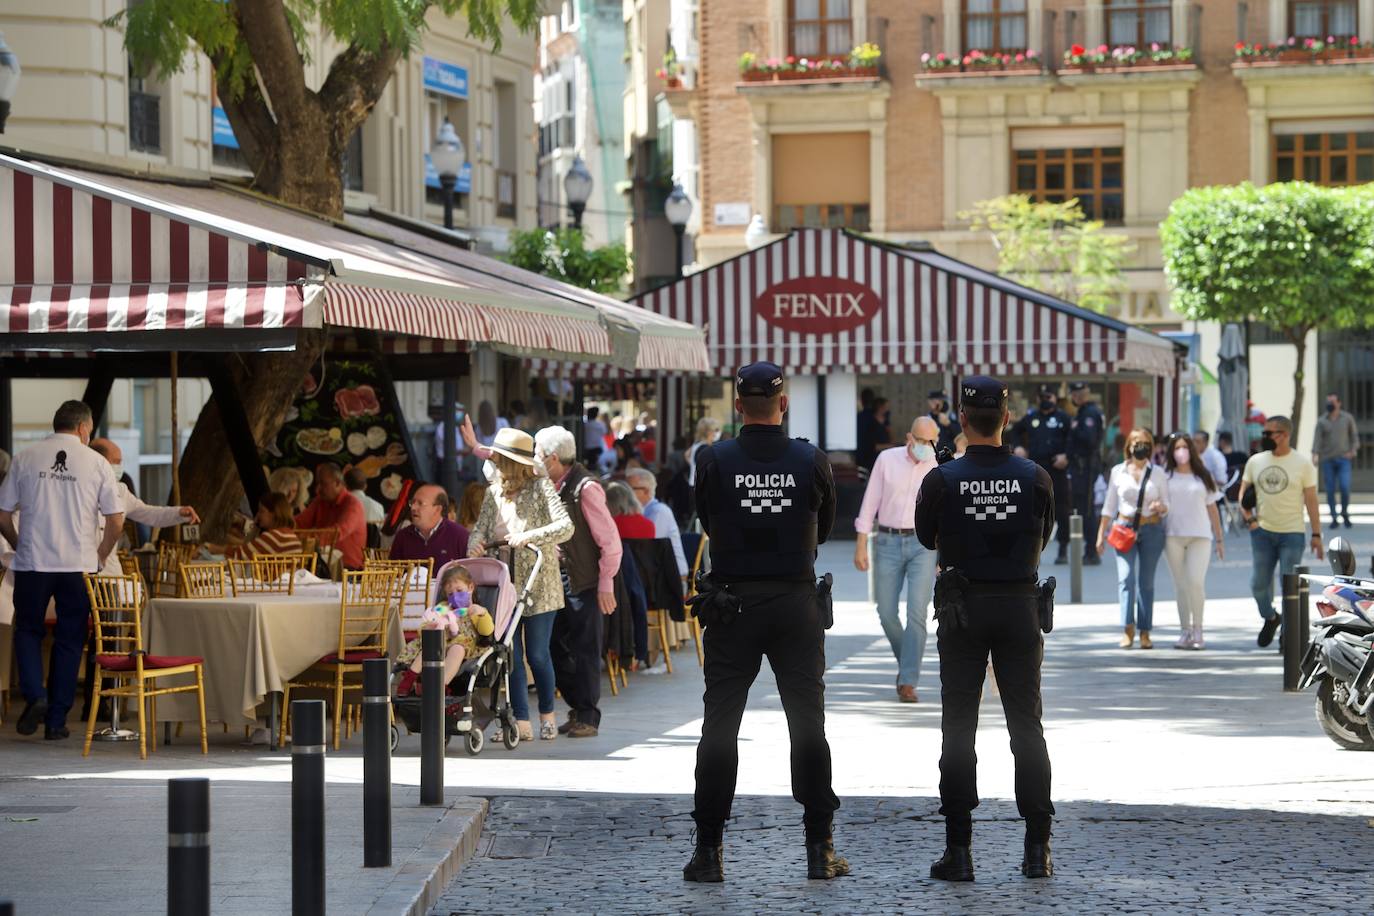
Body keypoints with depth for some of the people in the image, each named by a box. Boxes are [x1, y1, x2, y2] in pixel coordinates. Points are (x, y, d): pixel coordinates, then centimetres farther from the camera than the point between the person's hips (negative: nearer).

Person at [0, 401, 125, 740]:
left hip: (32, 563, 0)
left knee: (28, 630, 16)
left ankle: (34, 695, -6)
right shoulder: (96, 463, 1)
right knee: (69, 639, 9)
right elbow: (116, 521, 0)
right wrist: (100, 556, 15)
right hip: (79, 564, 0)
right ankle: (56, 720, 9)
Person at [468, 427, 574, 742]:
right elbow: (482, 526, 10)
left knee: (537, 654, 0)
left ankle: (547, 716, 18)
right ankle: (521, 722, 1)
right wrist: (475, 542, -14)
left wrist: (529, 537, -26)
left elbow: (566, 526, -15)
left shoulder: (541, 488, -5)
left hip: (538, 586, -4)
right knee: (511, 654, -1)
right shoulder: (494, 492, 12)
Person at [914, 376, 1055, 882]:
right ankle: (1037, 849, 6)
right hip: (1020, 607, 1)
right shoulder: (1035, 478, -4)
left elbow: (926, 537, 6)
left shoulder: (943, 480, -9)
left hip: (963, 611, -1)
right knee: (1026, 726, 8)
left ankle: (958, 851, 1)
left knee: (959, 729, 3)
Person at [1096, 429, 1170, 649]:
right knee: (1126, 577, -15)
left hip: (1152, 530, 0)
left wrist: (1161, 507, -15)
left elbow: (1167, 505, 9)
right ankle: (1128, 628, -23)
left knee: (1146, 581, 3)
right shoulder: (1118, 472, 7)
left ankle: (1145, 632, 7)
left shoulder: (1157, 474, 7)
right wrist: (1101, 534, 10)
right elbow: (1109, 506, 12)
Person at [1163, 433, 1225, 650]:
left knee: (1196, 582, -14)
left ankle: (1197, 630, -6)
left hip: (1200, 535, -1)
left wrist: (1219, 539, 12)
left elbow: (1212, 508, 14)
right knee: (1180, 584, 4)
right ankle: (1185, 631, 11)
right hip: (1173, 535, 1)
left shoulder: (1203, 477, 11)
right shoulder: (1166, 477, 8)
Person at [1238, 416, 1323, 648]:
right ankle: (1270, 618, 30)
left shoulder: (1302, 464, -3)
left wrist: (1316, 534, -5)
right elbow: (1243, 493, 14)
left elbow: (1311, 500, -2)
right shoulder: (1255, 461, 6)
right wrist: (1249, 519, -1)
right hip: (1262, 532, 3)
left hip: (1292, 533, -3)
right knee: (1258, 583, 3)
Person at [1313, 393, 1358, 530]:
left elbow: (1354, 435, 11)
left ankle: (1345, 512, 9)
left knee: (1344, 487, -13)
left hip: (1343, 459, -1)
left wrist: (1353, 450, -4)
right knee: (1330, 490, 0)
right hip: (1327, 460, 1)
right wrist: (1315, 455, -19)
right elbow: (1317, 439, -5)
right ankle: (1334, 518, 9)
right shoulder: (1322, 421, 4)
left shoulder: (1347, 418, 5)